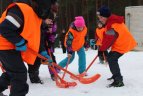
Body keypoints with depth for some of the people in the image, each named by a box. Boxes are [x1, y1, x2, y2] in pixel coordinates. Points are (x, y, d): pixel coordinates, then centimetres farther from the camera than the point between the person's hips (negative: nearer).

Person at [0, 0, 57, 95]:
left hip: (13, 48, 10)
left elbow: (36, 37, 15)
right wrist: (19, 42, -26)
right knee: (20, 73, -11)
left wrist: (43, 52, 7)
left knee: (12, 72, 23)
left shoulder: (36, 15, 8)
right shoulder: (21, 10, -26)